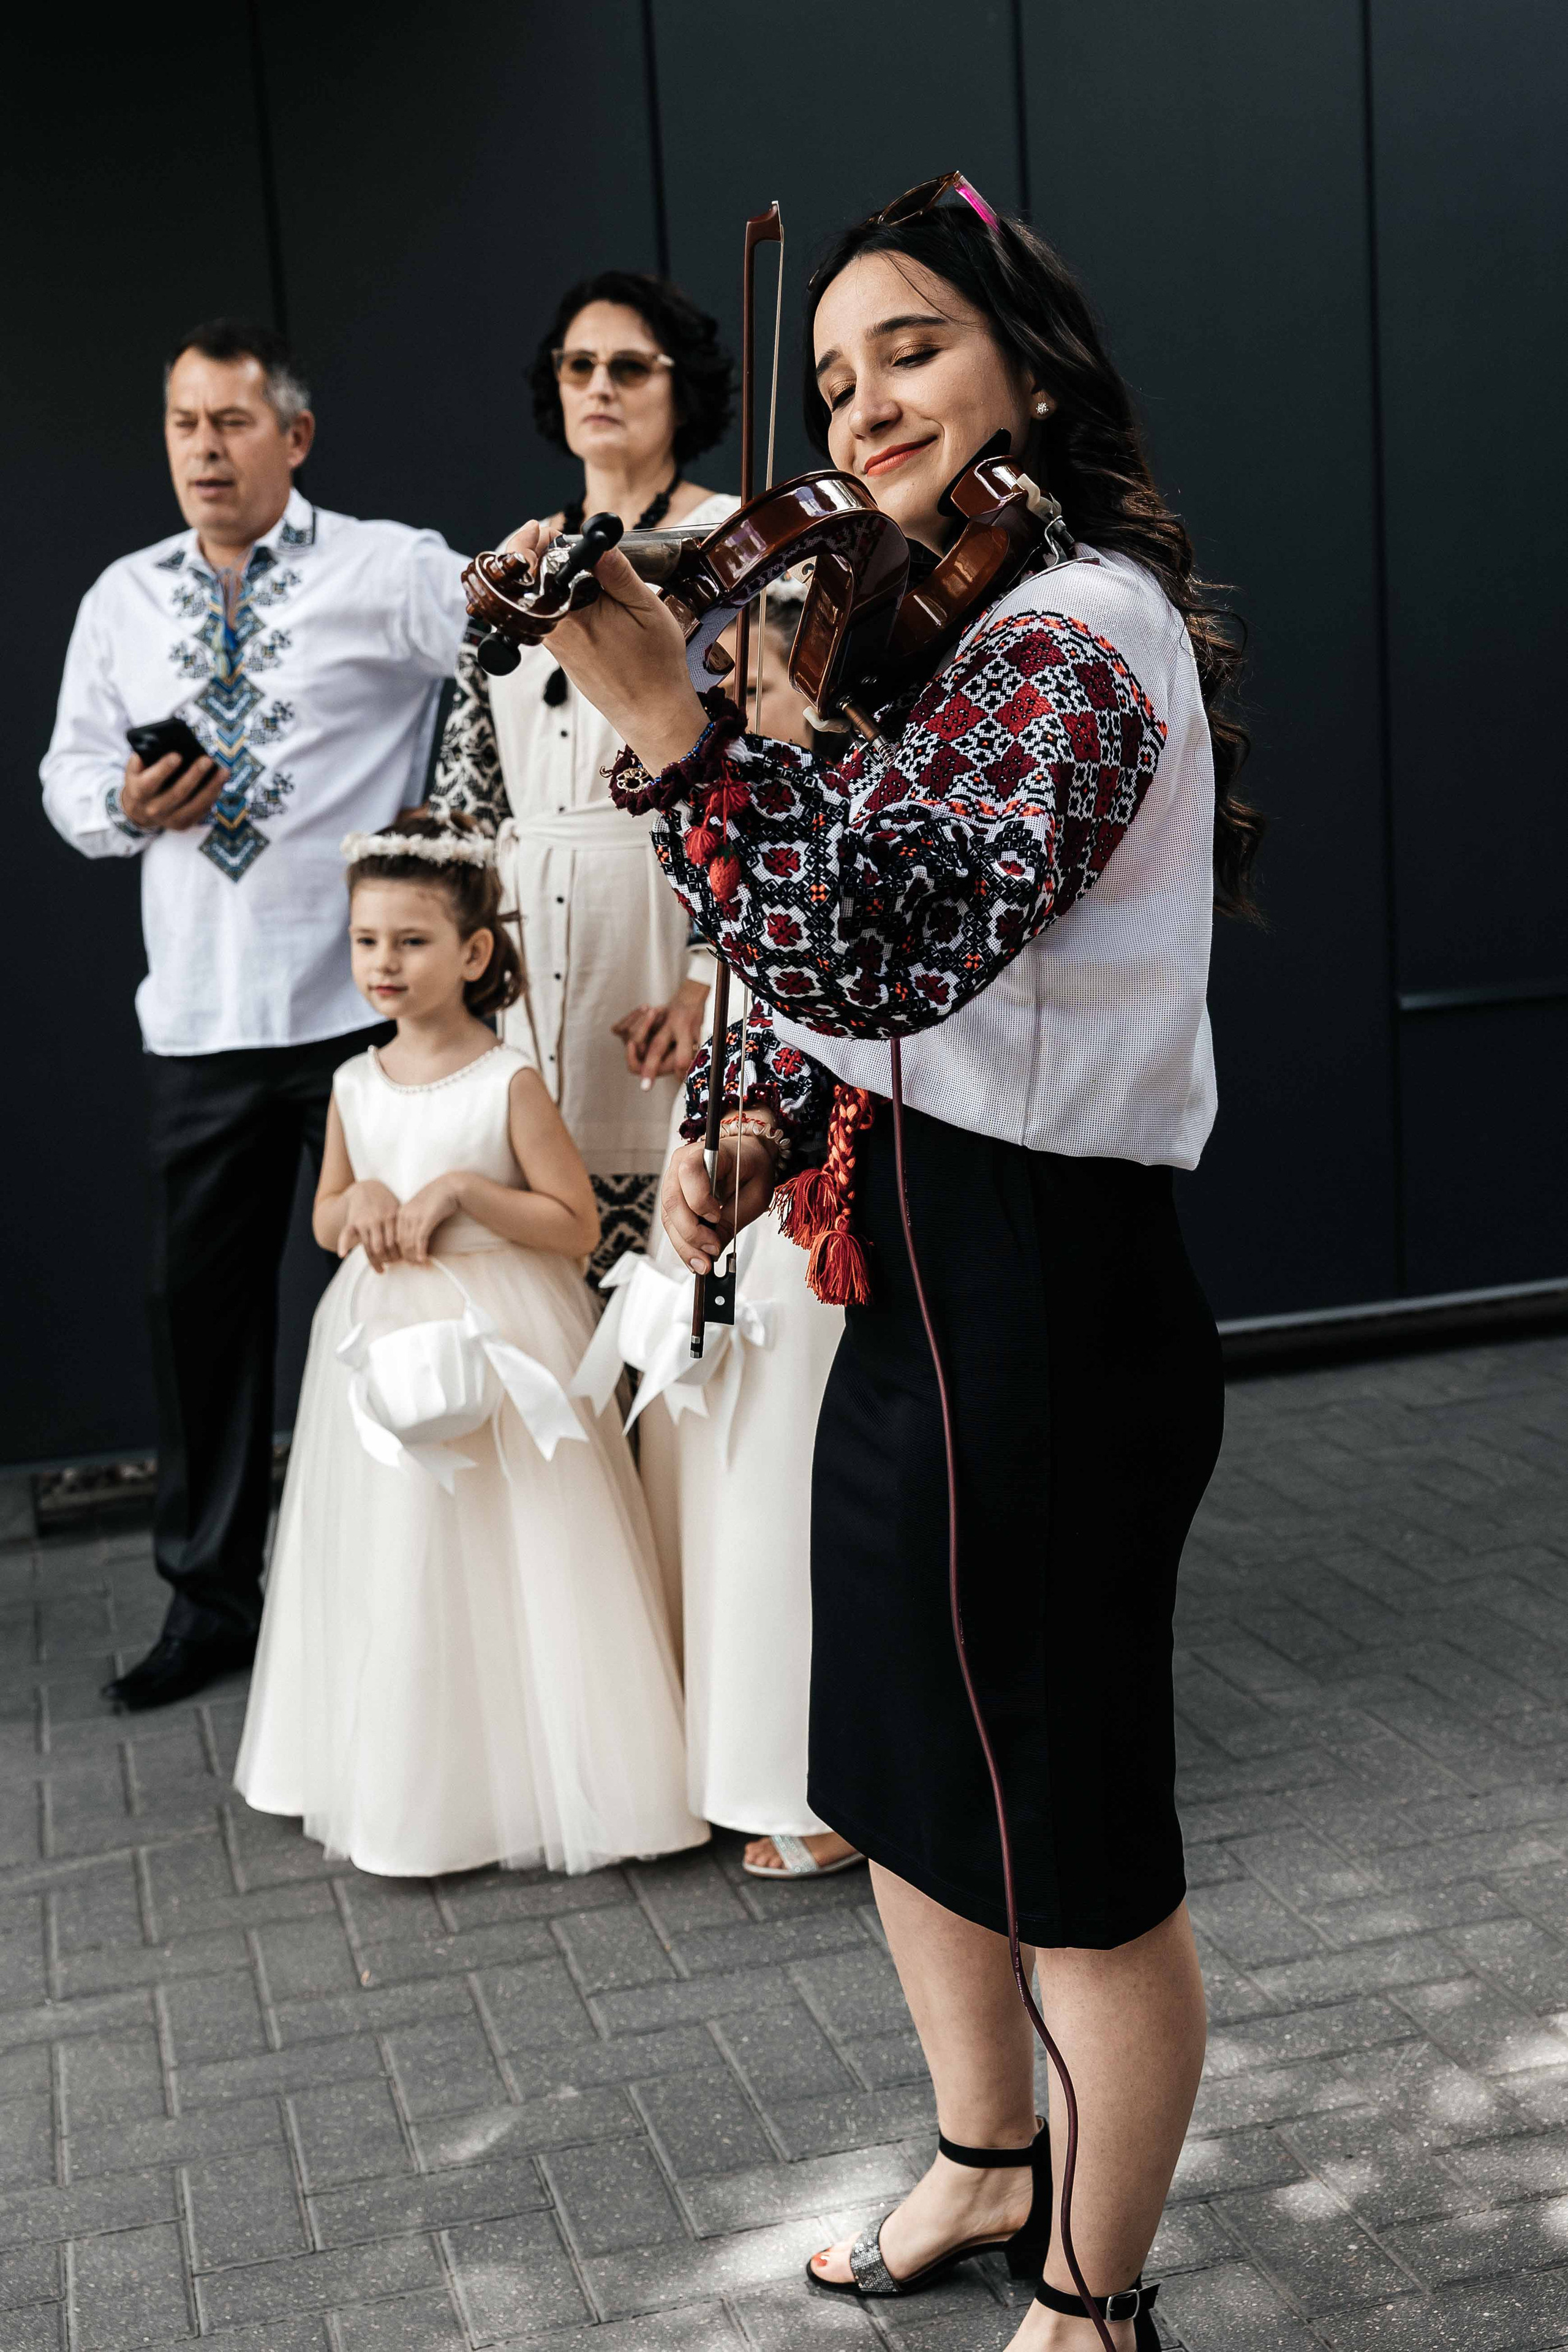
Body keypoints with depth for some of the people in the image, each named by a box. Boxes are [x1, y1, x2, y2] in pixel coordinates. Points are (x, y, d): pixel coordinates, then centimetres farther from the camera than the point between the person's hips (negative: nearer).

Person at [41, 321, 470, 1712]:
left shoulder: (387, 570, -2)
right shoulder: (123, 601, 12)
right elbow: (69, 778, 16)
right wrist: (125, 805, -4)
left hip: (365, 1008, -4)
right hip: (199, 1021, 5)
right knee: (201, 1300, 11)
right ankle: (211, 1598, 27)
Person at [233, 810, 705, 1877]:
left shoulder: (509, 1081, -9)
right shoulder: (356, 1085, 6)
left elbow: (577, 1225, -11)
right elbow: (326, 1221, 16)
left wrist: (462, 1189, -20)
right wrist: (362, 1200, -6)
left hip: (501, 1338, -5)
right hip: (384, 1340, 5)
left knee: (506, 1555, -1)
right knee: (398, 1568, 10)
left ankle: (529, 1776, 14)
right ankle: (414, 1788, 23)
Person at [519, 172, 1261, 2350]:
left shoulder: (1073, 642, -18)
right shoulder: (960, 633, 15)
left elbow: (894, 946, -33)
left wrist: (672, 727, -39)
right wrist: (758, 1127, 3)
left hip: (1042, 1306, -10)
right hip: (931, 1289, 10)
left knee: (1077, 1847, 7)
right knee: (907, 1777, 23)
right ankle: (988, 2163, 46)